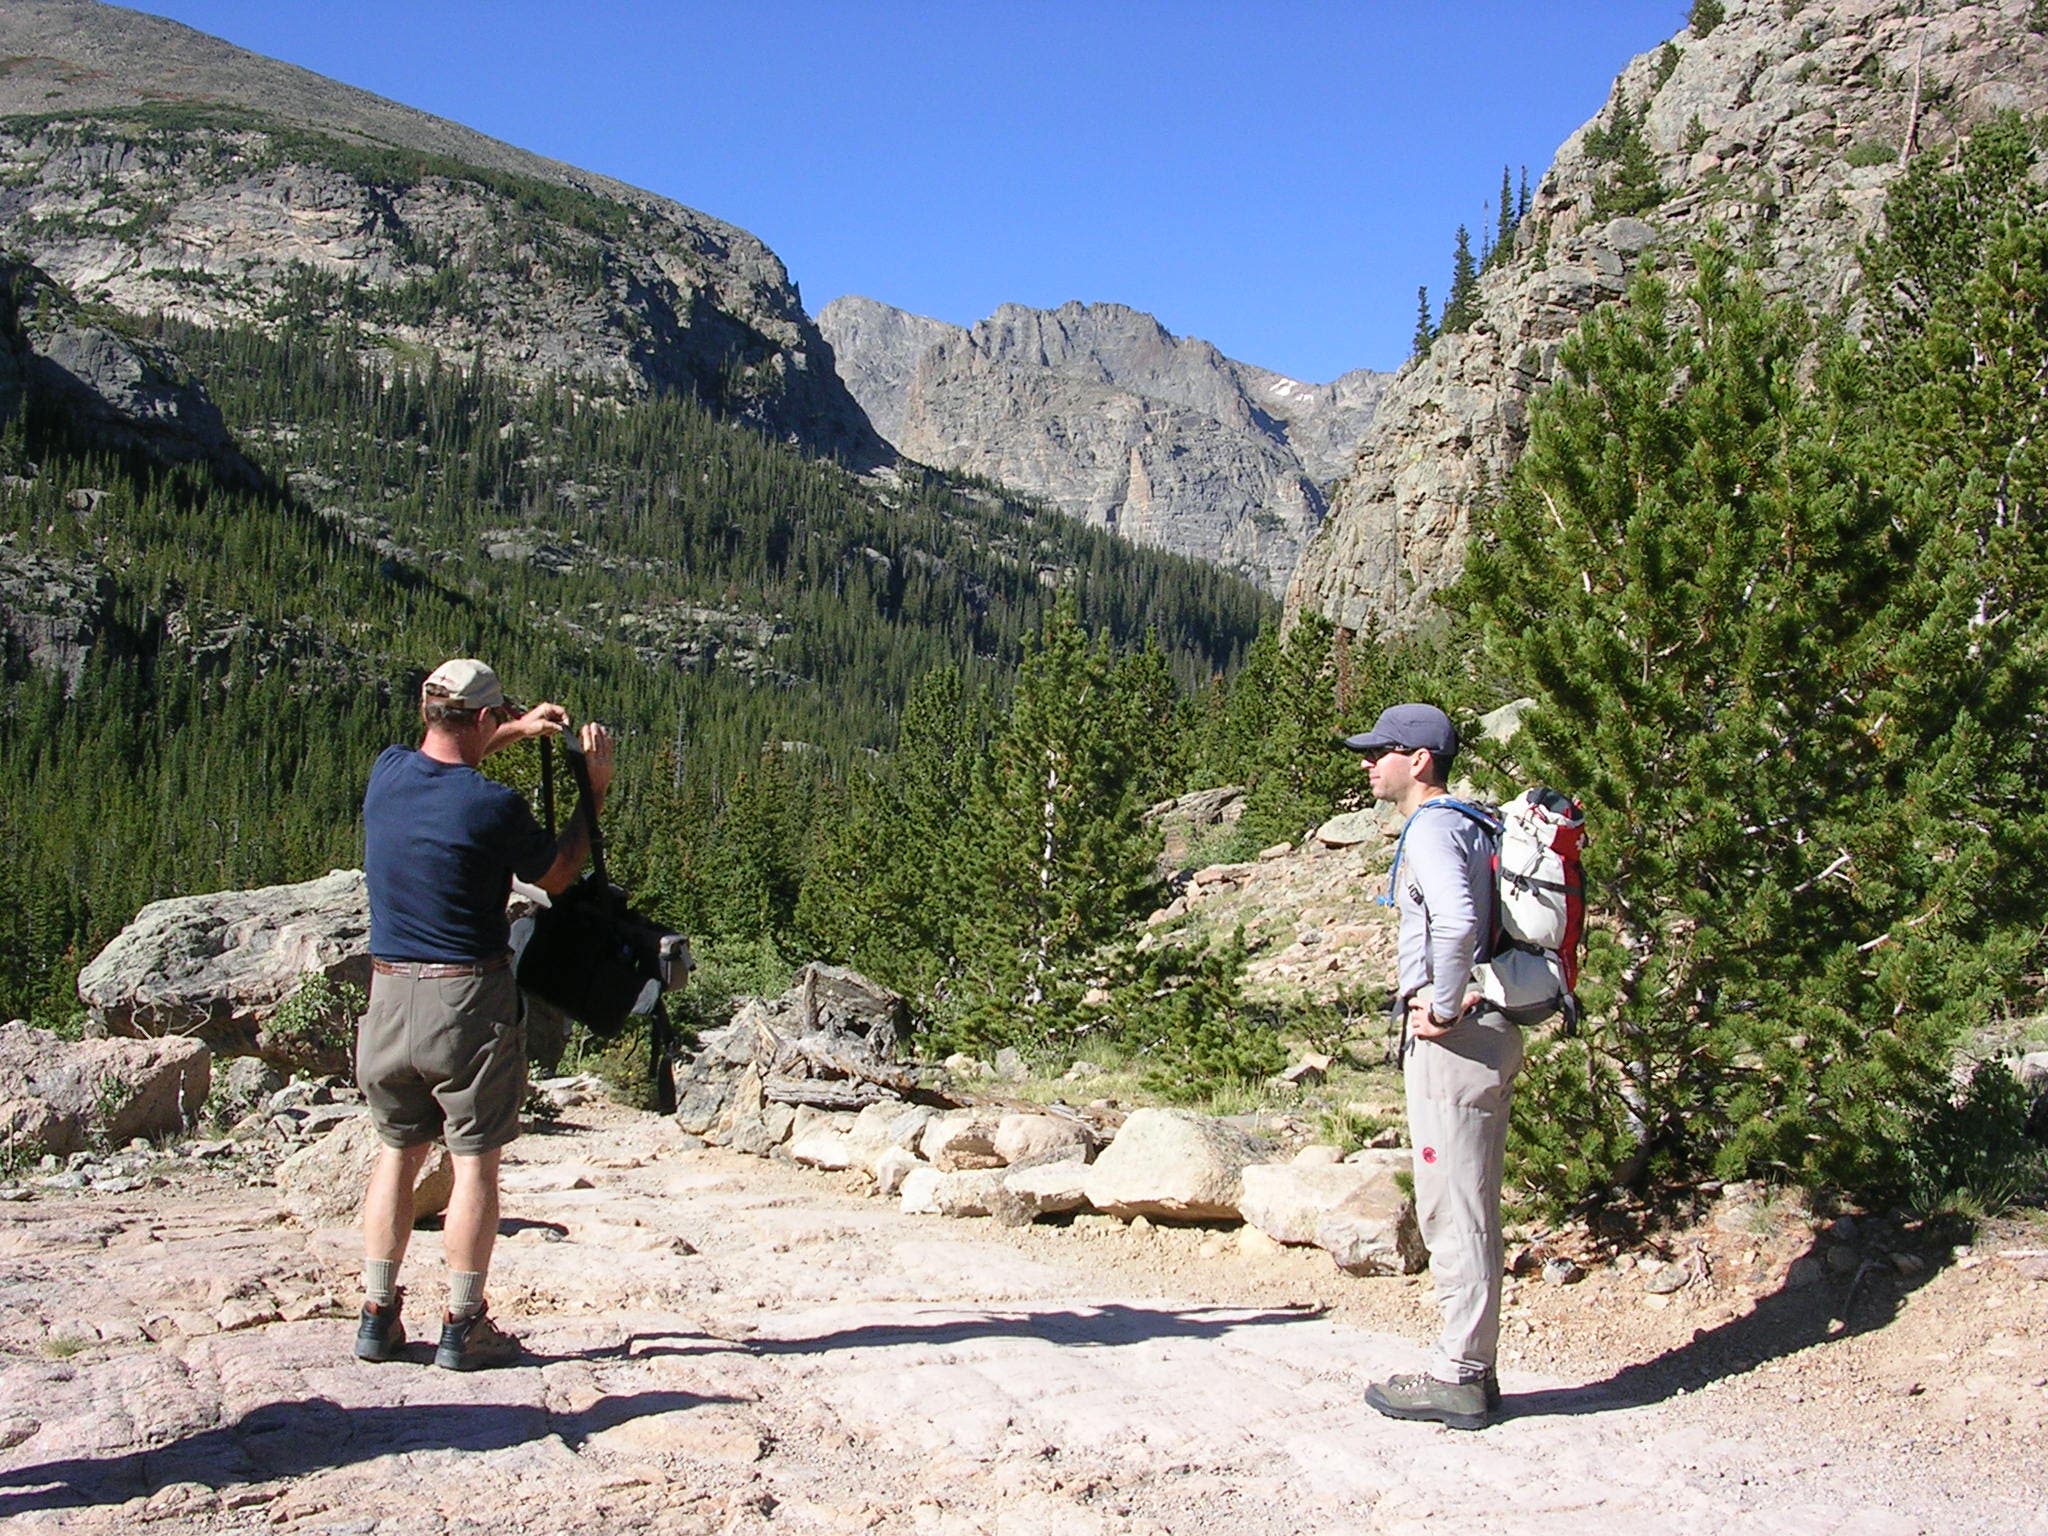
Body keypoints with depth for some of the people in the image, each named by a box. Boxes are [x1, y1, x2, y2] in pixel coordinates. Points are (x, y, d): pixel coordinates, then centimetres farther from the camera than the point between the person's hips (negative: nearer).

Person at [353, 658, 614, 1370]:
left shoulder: (386, 772, 1)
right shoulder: (493, 805, -16)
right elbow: (555, 876, 2)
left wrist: (514, 730, 28)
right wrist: (595, 789, 8)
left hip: (389, 992, 5)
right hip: (469, 999, -5)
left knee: (396, 1151, 15)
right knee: (474, 1161, 4)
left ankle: (378, 1316, 17)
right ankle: (462, 1326, 7)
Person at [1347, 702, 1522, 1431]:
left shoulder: (1431, 829, -14)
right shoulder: (1471, 825, 17)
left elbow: (1456, 920, -32)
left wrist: (1443, 1008, -21)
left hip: (1453, 1040, -10)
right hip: (1489, 1032, 10)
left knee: (1452, 1212, -4)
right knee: (1470, 1210, 14)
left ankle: (1457, 1378, 2)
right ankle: (1472, 1368, 21)